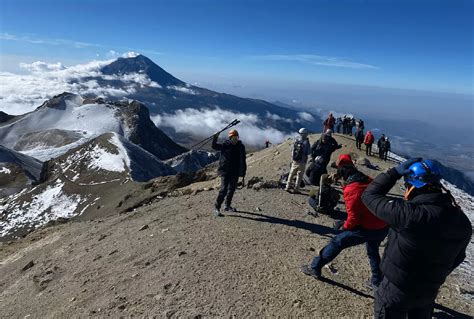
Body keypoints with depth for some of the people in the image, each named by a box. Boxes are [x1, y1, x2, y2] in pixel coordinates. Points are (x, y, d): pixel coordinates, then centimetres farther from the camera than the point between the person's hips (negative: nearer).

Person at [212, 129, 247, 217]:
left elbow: (243, 161, 10)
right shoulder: (225, 145, -5)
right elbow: (214, 146, -12)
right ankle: (217, 208, -5)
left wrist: (243, 172, 10)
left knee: (232, 189, 16)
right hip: (225, 172, -5)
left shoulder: (241, 147, 5)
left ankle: (227, 206, 33)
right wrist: (215, 137, -28)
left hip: (235, 173, 5)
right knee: (224, 189, -12)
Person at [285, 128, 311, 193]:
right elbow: (309, 152, -10)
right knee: (299, 176, 8)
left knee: (291, 174, 17)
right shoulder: (306, 142, -17)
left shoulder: (295, 140, -6)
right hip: (302, 162, -3)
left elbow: (292, 149, 3)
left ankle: (288, 187, 21)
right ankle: (296, 189, 12)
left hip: (294, 161, 3)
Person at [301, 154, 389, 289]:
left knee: (337, 242, 6)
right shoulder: (369, 181, 2)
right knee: (373, 251, 31)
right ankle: (377, 282, 42)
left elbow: (353, 217, -17)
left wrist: (344, 226, 4)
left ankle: (315, 267, 15)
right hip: (384, 227, 7)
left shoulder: (351, 189, -18)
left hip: (369, 228, -7)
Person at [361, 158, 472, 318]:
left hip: (397, 290, -6)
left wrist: (395, 172, -19)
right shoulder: (462, 221, -10)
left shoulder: (409, 214, -35)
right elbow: (457, 257, 5)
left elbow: (370, 196, -25)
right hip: (430, 290, 6)